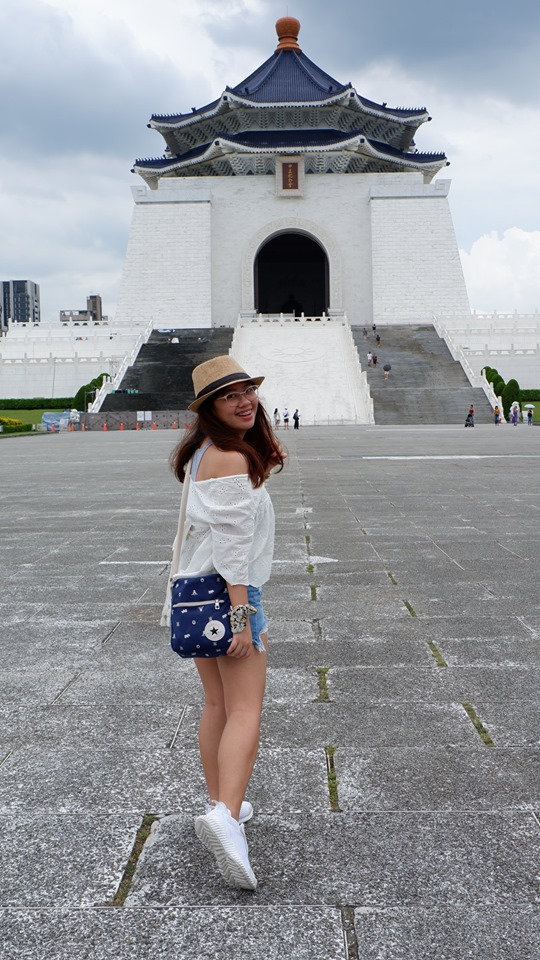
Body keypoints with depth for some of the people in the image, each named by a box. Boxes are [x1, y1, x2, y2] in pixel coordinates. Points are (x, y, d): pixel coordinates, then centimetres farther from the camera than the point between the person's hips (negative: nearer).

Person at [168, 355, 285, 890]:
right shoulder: (232, 461, -16)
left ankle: (220, 802, 27)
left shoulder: (202, 454, 13)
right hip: (230, 593, -9)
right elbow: (231, 545, -21)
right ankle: (225, 816, -24)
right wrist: (243, 616, -21)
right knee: (245, 712, -11)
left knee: (217, 706, 17)